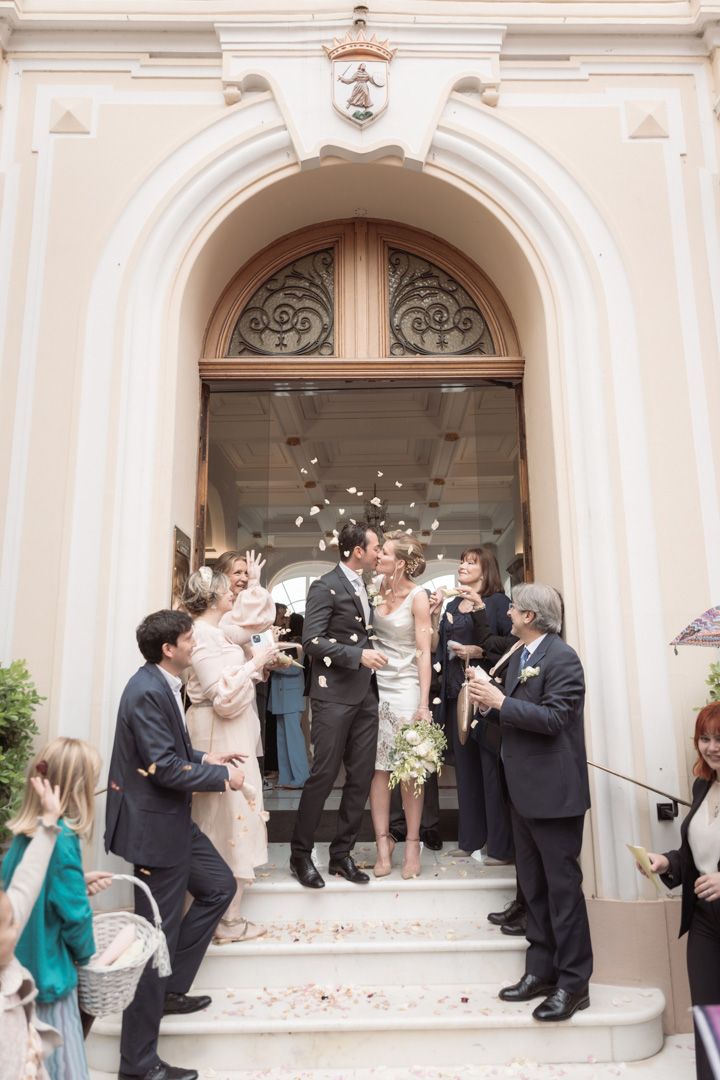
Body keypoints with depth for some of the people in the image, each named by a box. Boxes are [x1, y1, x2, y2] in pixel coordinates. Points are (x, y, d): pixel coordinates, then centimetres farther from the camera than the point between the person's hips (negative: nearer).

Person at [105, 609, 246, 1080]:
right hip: (154, 825, -10)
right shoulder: (147, 692, -25)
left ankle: (169, 988, 31)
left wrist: (205, 758, 5)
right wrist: (222, 776, -16)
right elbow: (164, 767, -26)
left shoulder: (161, 684, 6)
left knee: (219, 886, 21)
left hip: (172, 820, 10)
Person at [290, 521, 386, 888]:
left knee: (361, 777, 8)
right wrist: (359, 655, -21)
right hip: (334, 694, -8)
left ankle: (341, 854, 20)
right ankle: (300, 855, 13)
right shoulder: (325, 587, -8)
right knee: (323, 775, -3)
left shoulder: (362, 587, 16)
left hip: (365, 695, 8)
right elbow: (312, 641, -16)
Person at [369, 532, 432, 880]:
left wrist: (424, 703, -12)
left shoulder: (417, 596, -8)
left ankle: (412, 845, 14)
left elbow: (424, 651, -10)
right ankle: (383, 843, 12)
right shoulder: (378, 588, 3)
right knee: (377, 767, 4)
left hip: (405, 687, -4)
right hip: (375, 685, 4)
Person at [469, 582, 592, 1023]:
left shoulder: (562, 658, -15)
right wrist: (490, 701, -2)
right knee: (534, 885, 16)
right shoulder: (519, 657, 12)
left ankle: (574, 982, 14)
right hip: (524, 789, 9)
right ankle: (542, 971, 28)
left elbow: (554, 718, -22)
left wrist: (501, 702, -20)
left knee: (563, 886, 1)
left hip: (554, 790, -9)